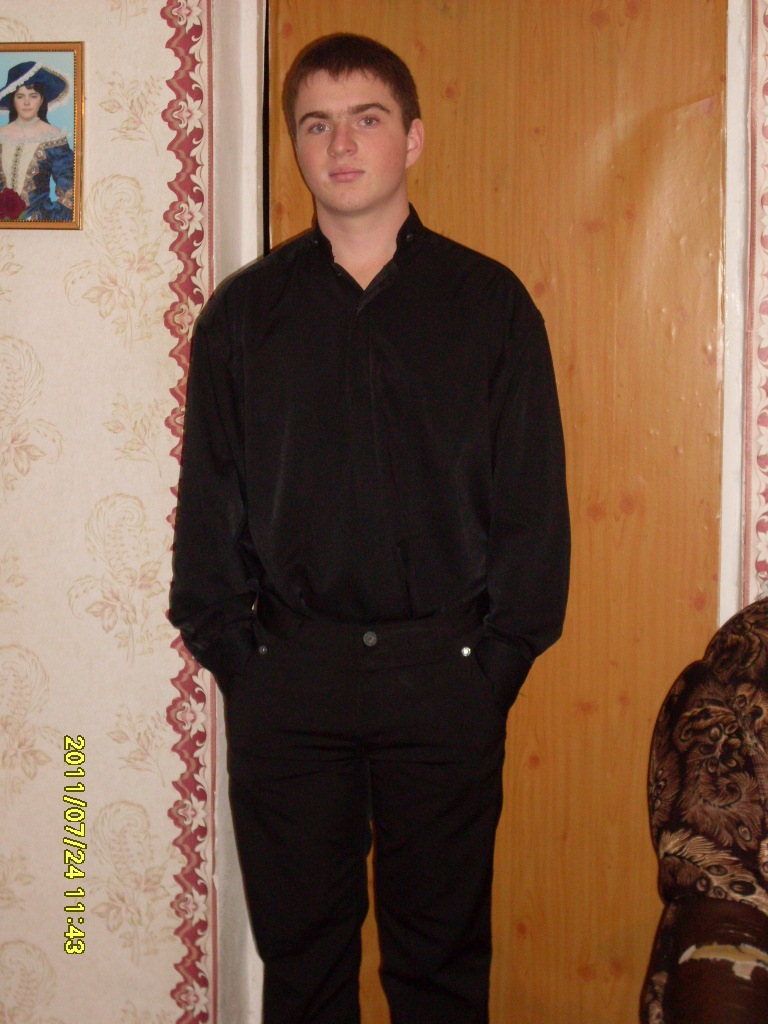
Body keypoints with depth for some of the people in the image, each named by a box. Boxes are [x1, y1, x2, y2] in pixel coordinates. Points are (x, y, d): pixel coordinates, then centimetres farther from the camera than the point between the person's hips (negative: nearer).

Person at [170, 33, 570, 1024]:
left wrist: (502, 654, -4)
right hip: (285, 673, 1)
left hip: (443, 672, -1)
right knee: (299, 942, 12)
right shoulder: (244, 311, 6)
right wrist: (227, 645, -1)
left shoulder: (490, 304, 2)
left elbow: (533, 497, 1)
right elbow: (209, 499, 6)